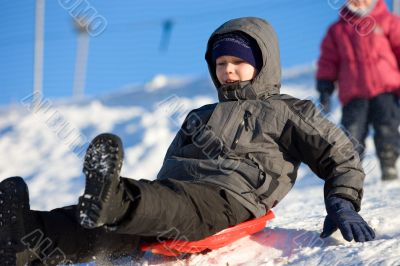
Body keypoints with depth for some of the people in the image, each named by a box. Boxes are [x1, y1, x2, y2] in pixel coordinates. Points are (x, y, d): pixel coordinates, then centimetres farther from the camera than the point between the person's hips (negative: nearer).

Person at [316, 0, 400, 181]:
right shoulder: (337, 30, 15)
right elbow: (328, 61, 15)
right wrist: (325, 90, 8)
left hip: (385, 89, -1)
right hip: (354, 94, 1)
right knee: (352, 132, -9)